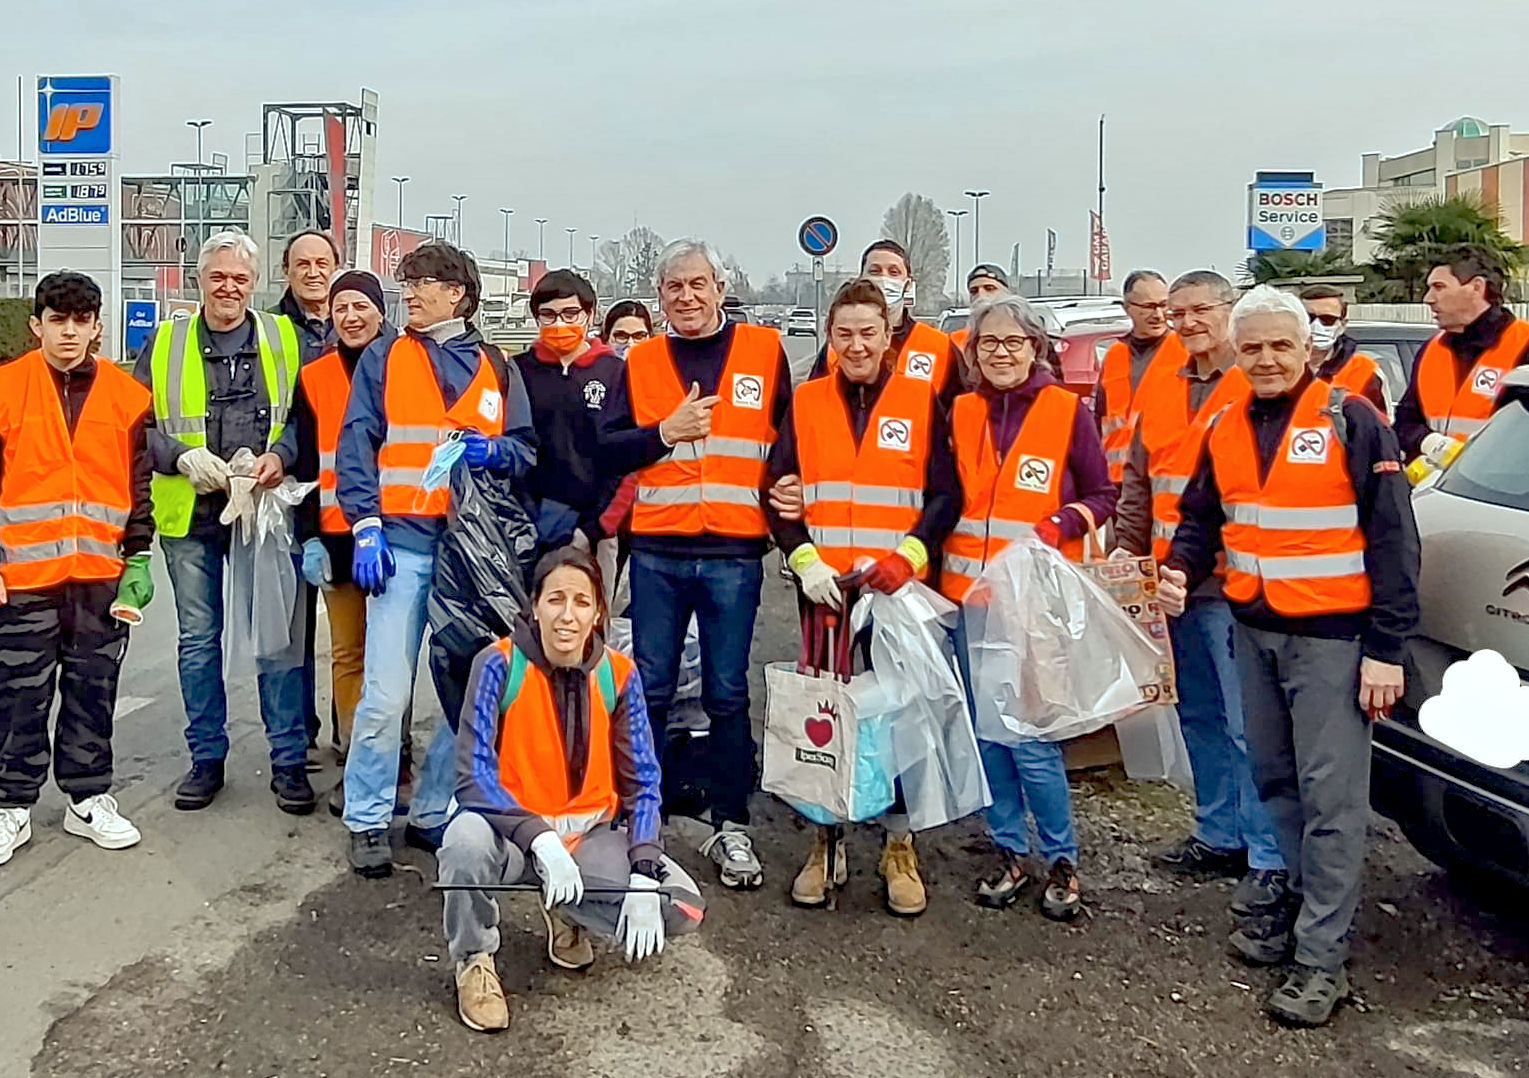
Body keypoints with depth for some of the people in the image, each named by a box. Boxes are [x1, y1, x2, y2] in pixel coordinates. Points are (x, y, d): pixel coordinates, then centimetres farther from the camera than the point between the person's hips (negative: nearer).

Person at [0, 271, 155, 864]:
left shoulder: (126, 394, 5)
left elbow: (139, 484, 8)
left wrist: (137, 560, 3)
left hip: (102, 576, 2)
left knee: (93, 692, 10)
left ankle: (89, 799, 22)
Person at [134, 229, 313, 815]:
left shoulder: (284, 338, 6)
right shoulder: (165, 342, 7)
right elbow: (137, 424, 5)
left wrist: (280, 454, -14)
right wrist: (182, 457, -12)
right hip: (190, 515, 1)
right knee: (198, 640, 10)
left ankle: (289, 761, 11)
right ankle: (206, 758, 22)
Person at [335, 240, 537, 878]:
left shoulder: (495, 368, 14)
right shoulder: (384, 359, 10)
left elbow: (526, 452, 13)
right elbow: (356, 445, 2)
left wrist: (491, 451, -9)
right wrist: (366, 528, -9)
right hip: (402, 543, -2)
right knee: (386, 693, -7)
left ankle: (434, 813, 18)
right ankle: (368, 821, 7)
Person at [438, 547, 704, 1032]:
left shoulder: (619, 675, -6)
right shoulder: (500, 664, -15)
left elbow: (642, 782, -4)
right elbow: (474, 776, -22)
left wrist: (644, 879, -18)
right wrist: (542, 841, -36)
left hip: (589, 835, 3)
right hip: (511, 831, -3)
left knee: (684, 909, -18)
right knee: (466, 839, -38)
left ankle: (568, 911, 13)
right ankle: (473, 959, -6)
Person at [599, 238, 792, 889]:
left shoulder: (764, 351, 6)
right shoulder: (641, 362, 10)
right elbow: (608, 449, 5)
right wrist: (666, 432, -9)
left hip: (735, 553, -1)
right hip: (657, 550, 1)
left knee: (728, 694, 6)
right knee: (649, 689, 7)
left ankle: (731, 829, 16)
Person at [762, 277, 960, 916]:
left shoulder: (921, 401, 3)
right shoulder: (806, 403, 7)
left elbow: (944, 494, -1)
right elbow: (778, 492, 3)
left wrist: (906, 557, -15)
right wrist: (805, 562, -11)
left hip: (899, 589, -1)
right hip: (825, 589, 2)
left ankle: (899, 846, 18)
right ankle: (826, 843, 21)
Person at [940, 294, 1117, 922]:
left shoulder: (1067, 411, -1)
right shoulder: (960, 413, 9)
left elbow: (1102, 494, 3)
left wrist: (1063, 524, -16)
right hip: (969, 594, 4)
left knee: (1031, 737, -7)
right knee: (986, 733, 10)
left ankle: (1061, 862, 11)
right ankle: (1010, 853, 24)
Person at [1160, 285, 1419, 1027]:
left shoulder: (1351, 421, -9)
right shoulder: (1226, 430, 8)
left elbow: (1393, 538, -10)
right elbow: (1202, 517, 19)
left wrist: (1386, 647, -13)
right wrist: (1181, 569, -4)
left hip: (1333, 635, -6)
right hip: (1254, 632, 6)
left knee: (1330, 796, -4)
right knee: (1276, 781, 15)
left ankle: (1321, 958, 2)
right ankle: (1305, 904, 31)